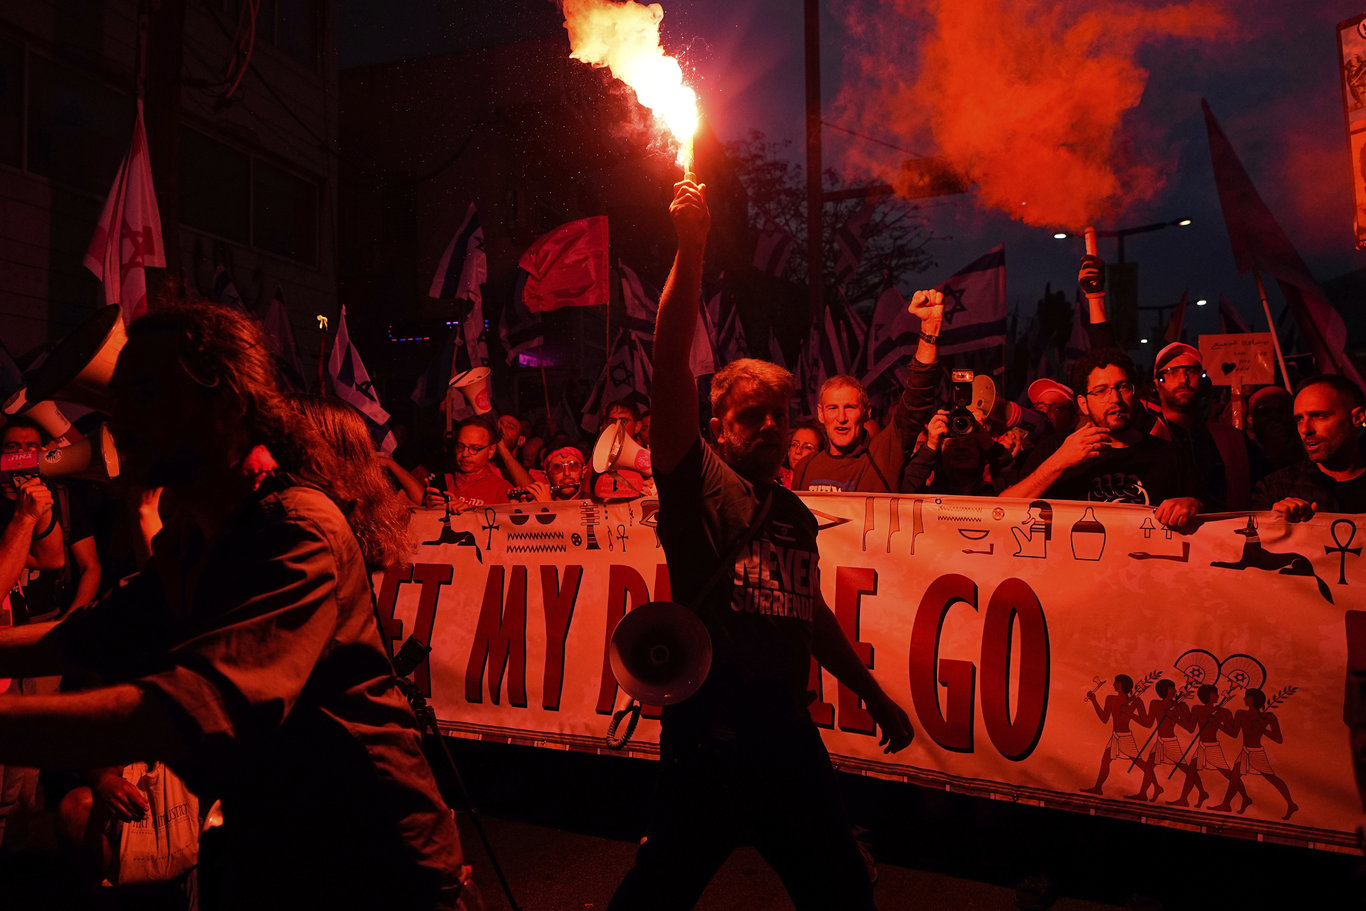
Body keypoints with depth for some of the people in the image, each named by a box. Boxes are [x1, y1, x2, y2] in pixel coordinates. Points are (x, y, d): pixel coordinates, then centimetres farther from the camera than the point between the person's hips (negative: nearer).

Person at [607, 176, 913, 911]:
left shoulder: (796, 514, 14)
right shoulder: (698, 481, -5)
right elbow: (671, 362, -18)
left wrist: (873, 693, 28)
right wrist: (690, 250, -23)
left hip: (789, 732, 6)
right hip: (707, 733, -6)